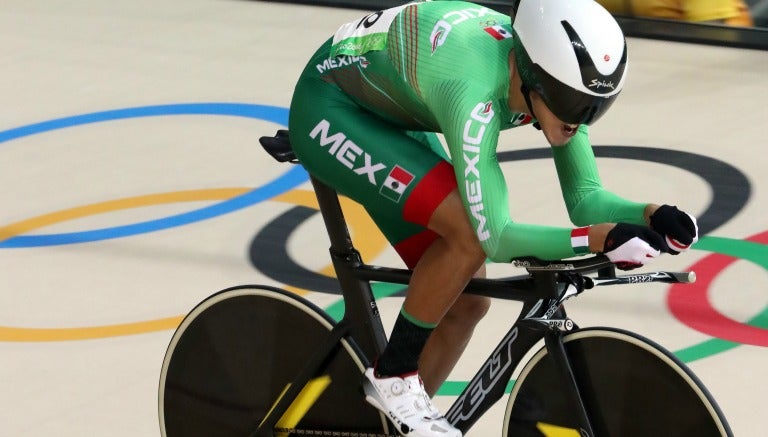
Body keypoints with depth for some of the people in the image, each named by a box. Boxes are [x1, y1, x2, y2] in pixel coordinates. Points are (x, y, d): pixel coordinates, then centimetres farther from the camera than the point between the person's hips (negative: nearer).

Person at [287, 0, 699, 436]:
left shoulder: (550, 79, -18)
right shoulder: (474, 92, -40)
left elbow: (585, 198, -11)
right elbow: (496, 236, -39)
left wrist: (652, 216, -29)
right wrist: (602, 238, -45)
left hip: (391, 118, 8)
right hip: (330, 110, -8)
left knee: (468, 300, 1)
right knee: (470, 232, -28)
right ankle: (393, 376, -8)